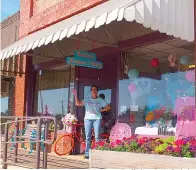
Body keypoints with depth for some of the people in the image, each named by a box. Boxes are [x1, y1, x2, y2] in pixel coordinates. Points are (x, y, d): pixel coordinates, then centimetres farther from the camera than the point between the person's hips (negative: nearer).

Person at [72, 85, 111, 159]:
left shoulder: (100, 100, 13)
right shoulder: (87, 99, 12)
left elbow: (108, 107, 11)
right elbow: (78, 104, 0)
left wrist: (101, 110, 0)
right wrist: (75, 95, -9)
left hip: (97, 119, -1)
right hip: (88, 119, 1)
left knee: (97, 136, -7)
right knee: (88, 137, 1)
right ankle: (87, 153, 4)